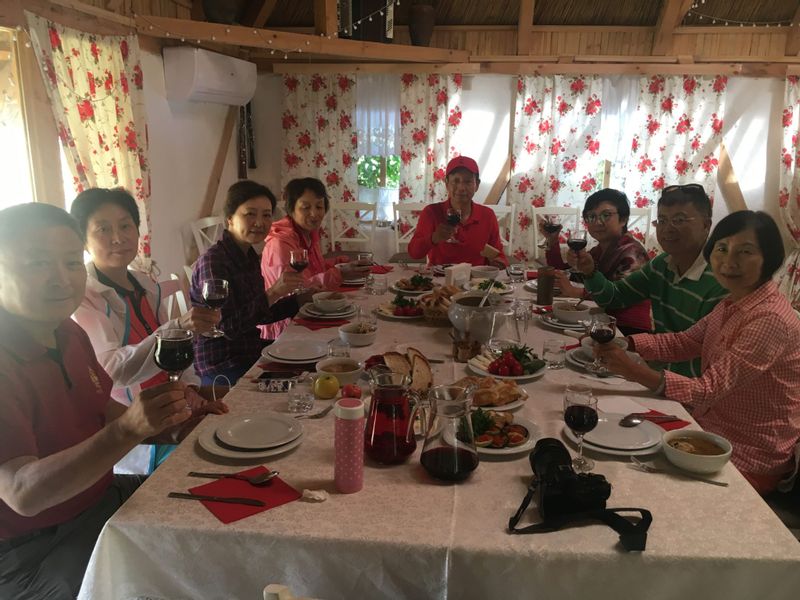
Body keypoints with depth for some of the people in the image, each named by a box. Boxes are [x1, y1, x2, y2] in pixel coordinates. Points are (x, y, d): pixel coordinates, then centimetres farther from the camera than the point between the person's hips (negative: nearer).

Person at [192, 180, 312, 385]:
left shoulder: (249, 255, 7)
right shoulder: (213, 262, -19)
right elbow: (227, 327, -24)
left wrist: (300, 299, 4)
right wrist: (272, 294, -30)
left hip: (251, 352, 8)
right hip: (222, 367, -8)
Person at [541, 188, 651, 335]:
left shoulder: (631, 252, -12)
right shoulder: (599, 250, 17)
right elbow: (561, 269, 19)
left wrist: (575, 292, -31)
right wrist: (552, 240, 6)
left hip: (628, 331, -8)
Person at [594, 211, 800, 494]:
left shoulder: (771, 320, -26)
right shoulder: (733, 303, 3)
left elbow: (708, 390, -28)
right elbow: (684, 342, 4)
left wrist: (635, 372, -38)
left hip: (748, 458, -7)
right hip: (712, 426, 7)